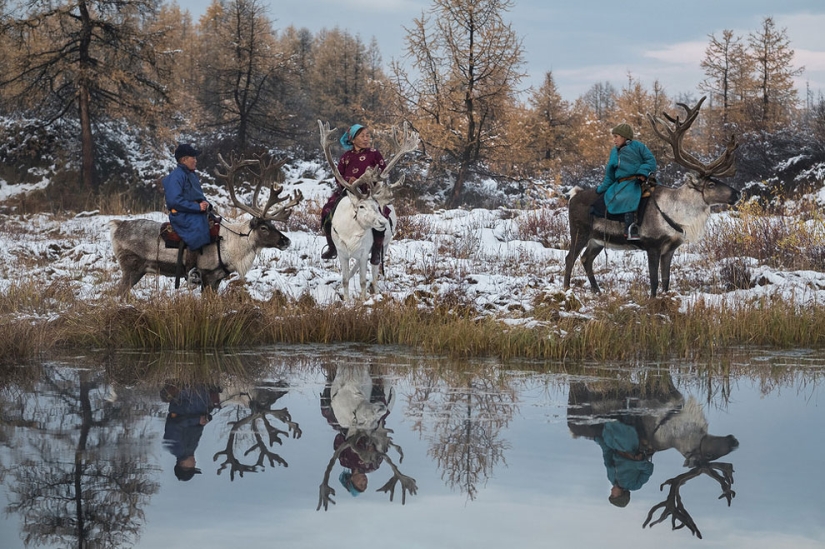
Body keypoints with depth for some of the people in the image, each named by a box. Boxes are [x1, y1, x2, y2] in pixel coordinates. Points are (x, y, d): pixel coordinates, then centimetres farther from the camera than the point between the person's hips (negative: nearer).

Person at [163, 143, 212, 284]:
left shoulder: (192, 175, 21)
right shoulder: (176, 176, -7)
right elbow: (174, 201, -18)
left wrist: (205, 203, 4)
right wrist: (197, 207, -21)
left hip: (197, 212, 10)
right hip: (181, 215, -10)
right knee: (198, 228, -34)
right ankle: (190, 270, -28)